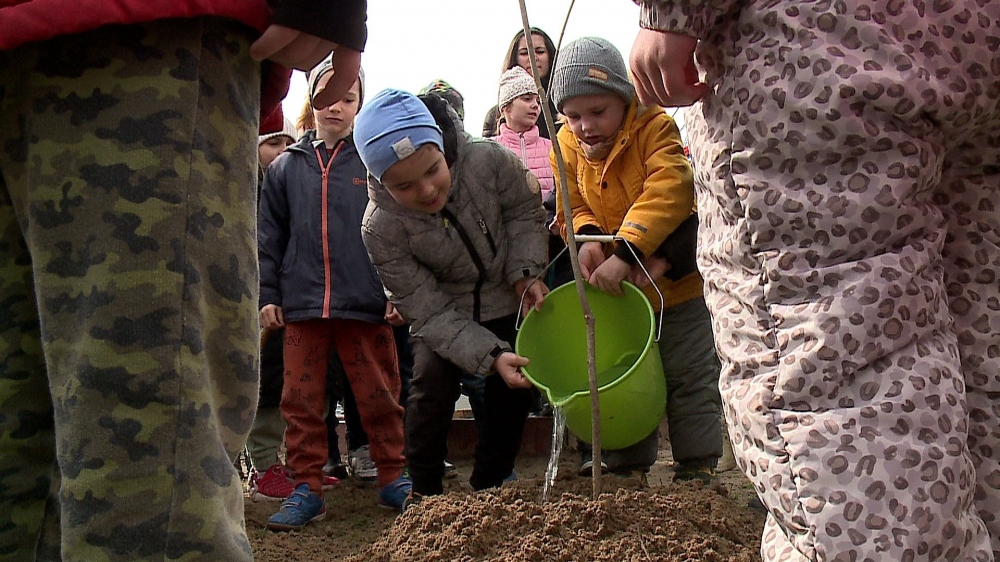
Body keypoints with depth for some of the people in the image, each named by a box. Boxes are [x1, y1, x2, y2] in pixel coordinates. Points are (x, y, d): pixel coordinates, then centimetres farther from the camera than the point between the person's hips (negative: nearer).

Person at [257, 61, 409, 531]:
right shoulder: (286, 166, 12)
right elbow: (269, 236, 12)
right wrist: (267, 294, 5)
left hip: (365, 300, -2)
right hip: (301, 303, 2)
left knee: (379, 396, 5)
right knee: (301, 400, 6)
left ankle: (393, 478, 19)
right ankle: (307, 488, 16)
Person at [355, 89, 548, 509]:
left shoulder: (488, 161, -30)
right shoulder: (380, 230, -32)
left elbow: (524, 214, -7)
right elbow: (429, 313, -27)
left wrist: (526, 272, -21)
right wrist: (490, 356, -36)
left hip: (508, 301, 2)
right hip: (443, 313, -2)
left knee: (514, 391, 3)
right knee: (432, 390, -18)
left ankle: (488, 485, 22)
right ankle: (424, 491, 3)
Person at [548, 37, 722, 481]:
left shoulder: (655, 127, -18)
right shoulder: (567, 145, -3)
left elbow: (667, 194, -30)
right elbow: (574, 205, 1)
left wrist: (626, 254, -38)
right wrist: (587, 238, -23)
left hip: (673, 284, -4)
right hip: (615, 292, 5)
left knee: (690, 378, 3)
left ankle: (697, 465, 14)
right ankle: (626, 464, 26)